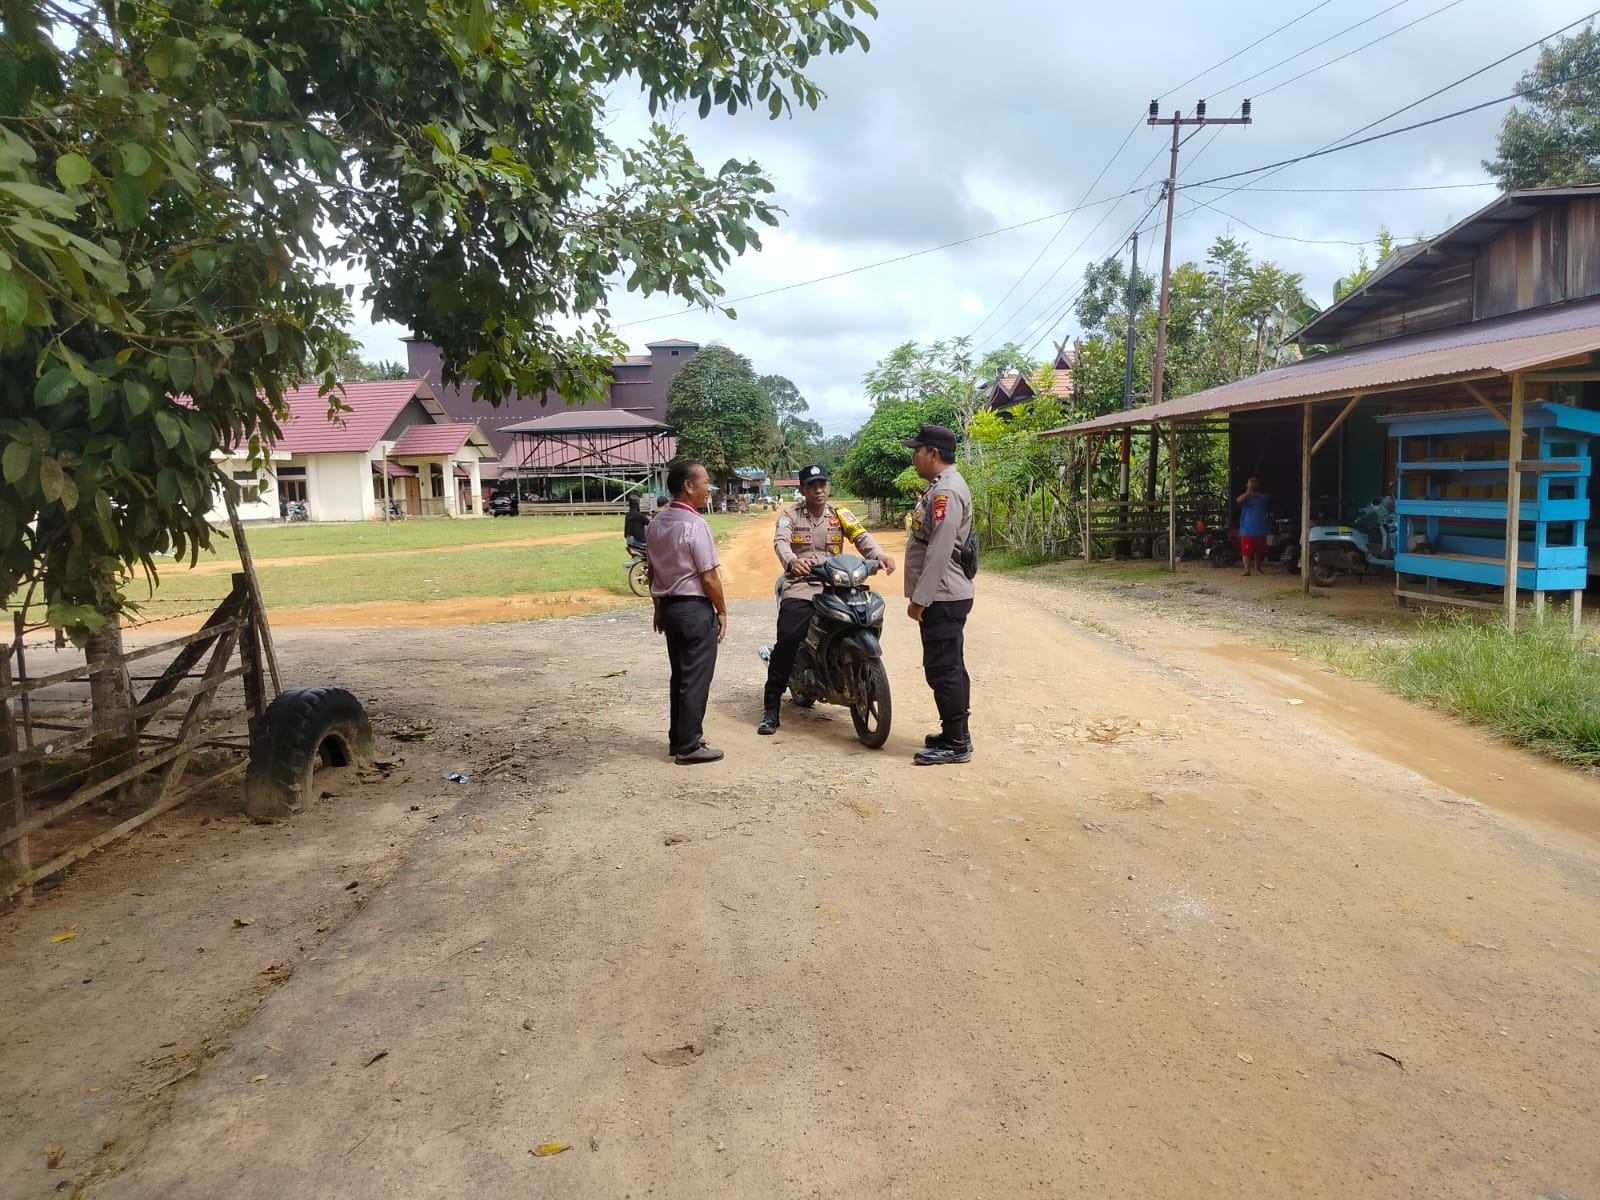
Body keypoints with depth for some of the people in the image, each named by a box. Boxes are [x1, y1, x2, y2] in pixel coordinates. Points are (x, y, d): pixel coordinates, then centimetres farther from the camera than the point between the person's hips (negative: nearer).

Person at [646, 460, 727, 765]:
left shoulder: (656, 523, 8)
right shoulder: (695, 525, -17)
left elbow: (653, 570, 13)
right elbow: (709, 577, -16)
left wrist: (659, 608, 20)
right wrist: (722, 612, -6)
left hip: (669, 606, 8)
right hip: (696, 608, -8)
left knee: (680, 675, 17)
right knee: (696, 679, -1)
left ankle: (678, 738, 24)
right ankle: (689, 747, 4)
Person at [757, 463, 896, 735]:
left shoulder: (840, 515, 12)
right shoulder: (789, 515, 5)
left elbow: (862, 536, -3)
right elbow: (781, 542, -13)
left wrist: (879, 555, -25)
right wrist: (792, 561, -37)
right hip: (799, 586, -3)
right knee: (786, 641, -19)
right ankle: (770, 708, -13)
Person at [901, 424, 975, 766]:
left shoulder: (946, 491, -18)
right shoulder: (940, 486, 16)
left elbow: (939, 552, -24)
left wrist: (920, 598, -22)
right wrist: (922, 595, 22)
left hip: (942, 598, -11)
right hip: (944, 596, 11)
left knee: (943, 669, -6)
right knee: (950, 668, 16)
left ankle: (956, 744, 0)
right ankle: (955, 734, 25)